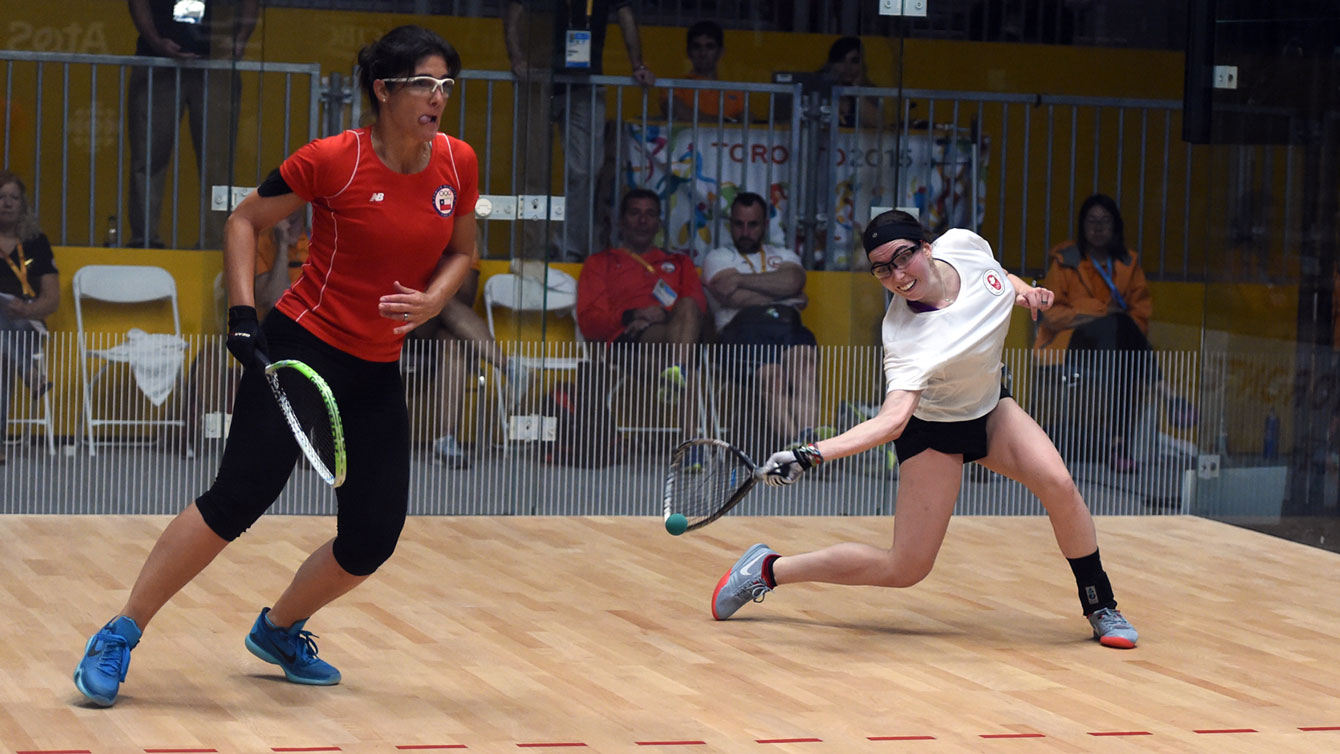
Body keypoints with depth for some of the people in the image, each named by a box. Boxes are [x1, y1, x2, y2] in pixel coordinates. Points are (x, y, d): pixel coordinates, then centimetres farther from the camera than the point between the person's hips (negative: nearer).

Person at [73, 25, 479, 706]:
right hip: (301, 346, -5)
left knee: (372, 539, 2)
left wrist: (432, 299, -5)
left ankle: (278, 630, 29)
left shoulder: (458, 164, -1)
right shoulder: (332, 160, -13)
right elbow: (244, 222, -1)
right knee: (238, 499, -16)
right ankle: (118, 636, -3)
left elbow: (460, 252, 15)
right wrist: (241, 312, -11)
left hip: (376, 373, 6)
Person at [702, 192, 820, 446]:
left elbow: (793, 281, 6)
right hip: (744, 327, -2)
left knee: (802, 357, -35)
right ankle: (793, 442, -51)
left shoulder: (784, 256, 33)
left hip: (788, 325, 2)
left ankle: (807, 436, -54)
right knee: (773, 378, -34)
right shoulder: (718, 257, 24)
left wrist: (741, 279, 2)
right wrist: (785, 295, 12)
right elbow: (733, 298, 3)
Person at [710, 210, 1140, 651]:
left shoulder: (963, 244, -18)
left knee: (1057, 484, -22)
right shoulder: (907, 338, -35)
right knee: (905, 569, -7)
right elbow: (893, 419, -47)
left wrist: (1022, 290, -13)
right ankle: (768, 569, 10)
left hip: (990, 408, 5)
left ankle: (1101, 608, -1)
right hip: (932, 431, -5)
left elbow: (996, 277, 9)